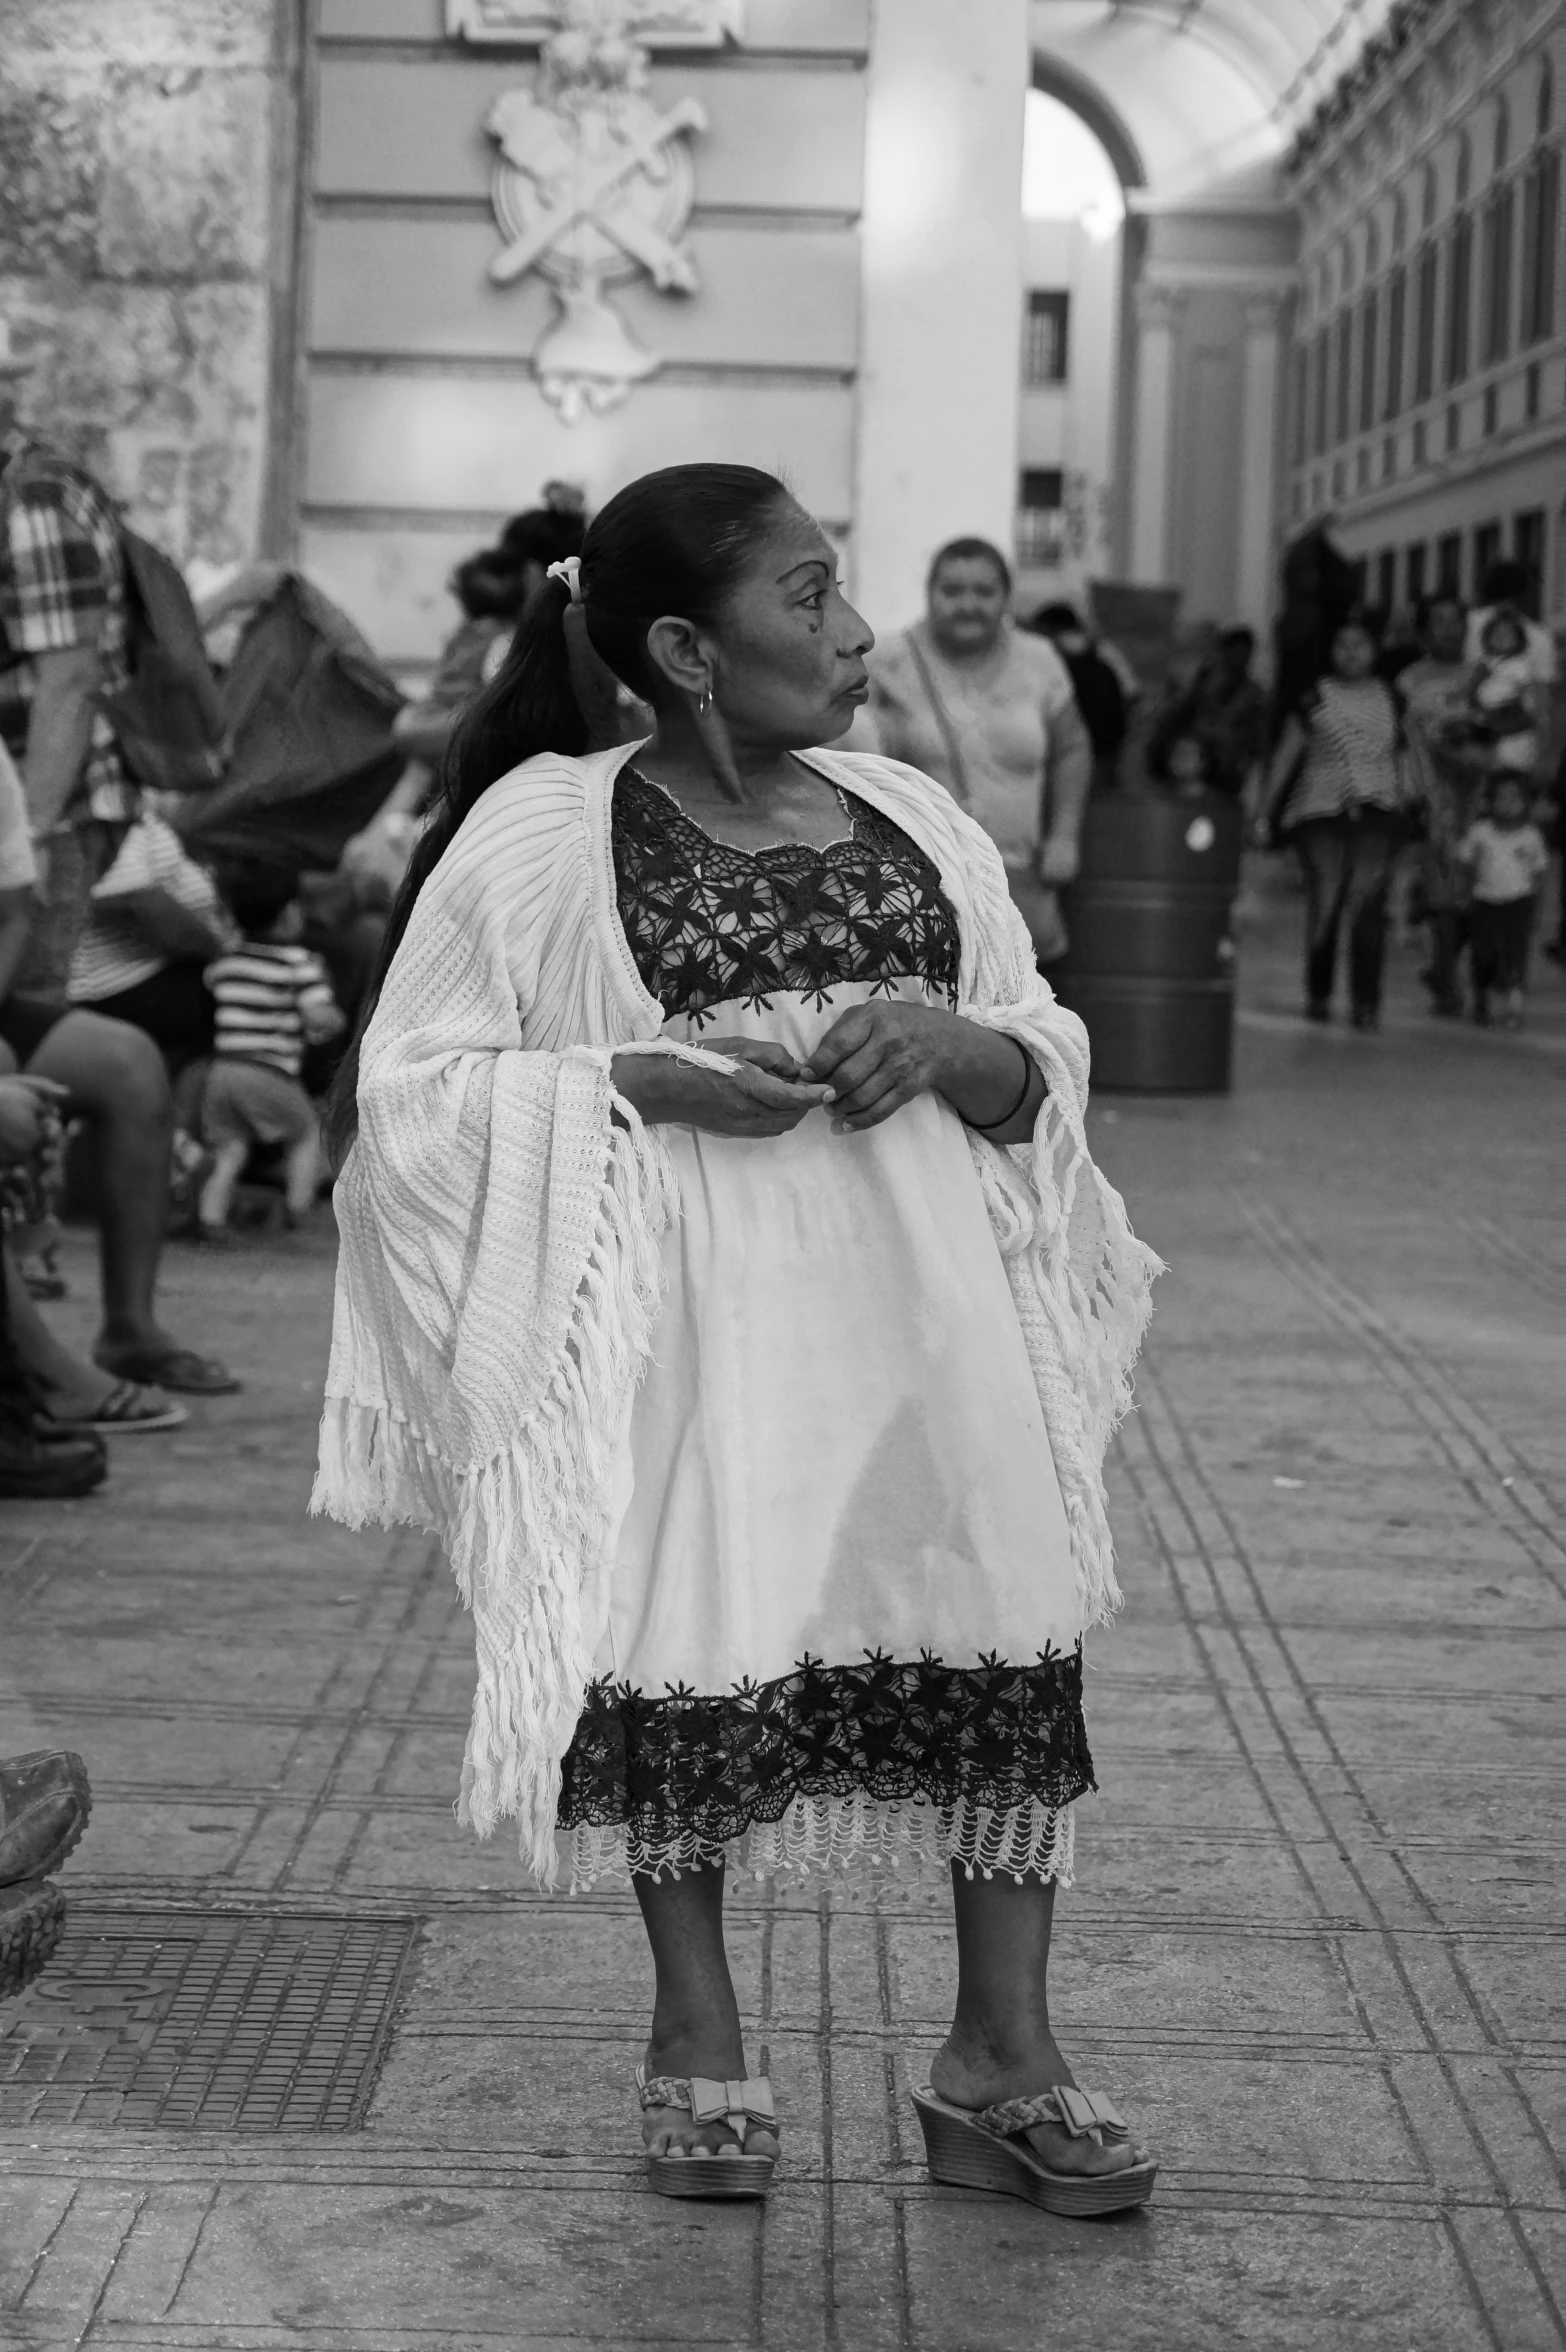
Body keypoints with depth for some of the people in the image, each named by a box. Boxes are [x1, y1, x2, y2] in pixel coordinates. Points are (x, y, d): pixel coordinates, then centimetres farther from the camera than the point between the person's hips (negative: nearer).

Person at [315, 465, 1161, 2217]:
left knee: (1010, 1640, 0)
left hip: (932, 1297, 4)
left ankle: (1001, 2056, 13)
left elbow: (1046, 1051, 15)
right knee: (689, 1638, 3)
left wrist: (955, 1044, -8)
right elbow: (416, 1084, -3)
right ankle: (696, 2039, 23)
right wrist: (645, 1080, -16)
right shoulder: (547, 834, -3)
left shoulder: (908, 821, 11)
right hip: (691, 1318, -4)